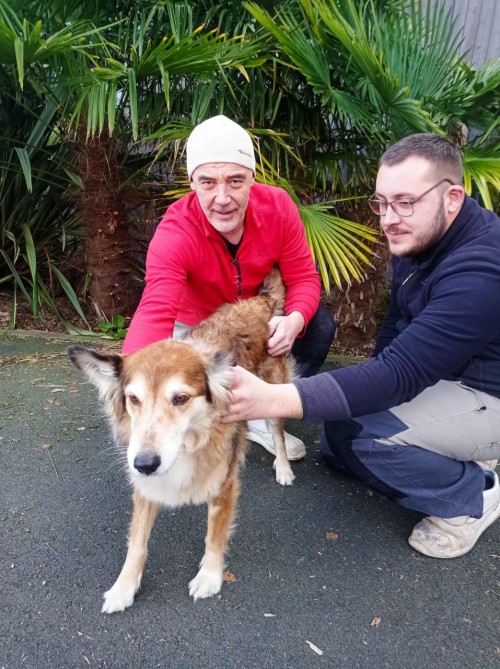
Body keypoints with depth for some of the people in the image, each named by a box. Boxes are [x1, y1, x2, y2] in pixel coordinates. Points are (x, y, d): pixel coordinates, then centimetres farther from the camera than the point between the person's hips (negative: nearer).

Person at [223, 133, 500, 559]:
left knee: (350, 430, -26)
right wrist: (371, 391, 0)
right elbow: (397, 326, 8)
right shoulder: (421, 237, -4)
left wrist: (273, 399, -47)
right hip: (445, 377, 8)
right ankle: (459, 459, 17)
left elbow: (401, 373, -40)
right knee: (336, 451, 7)